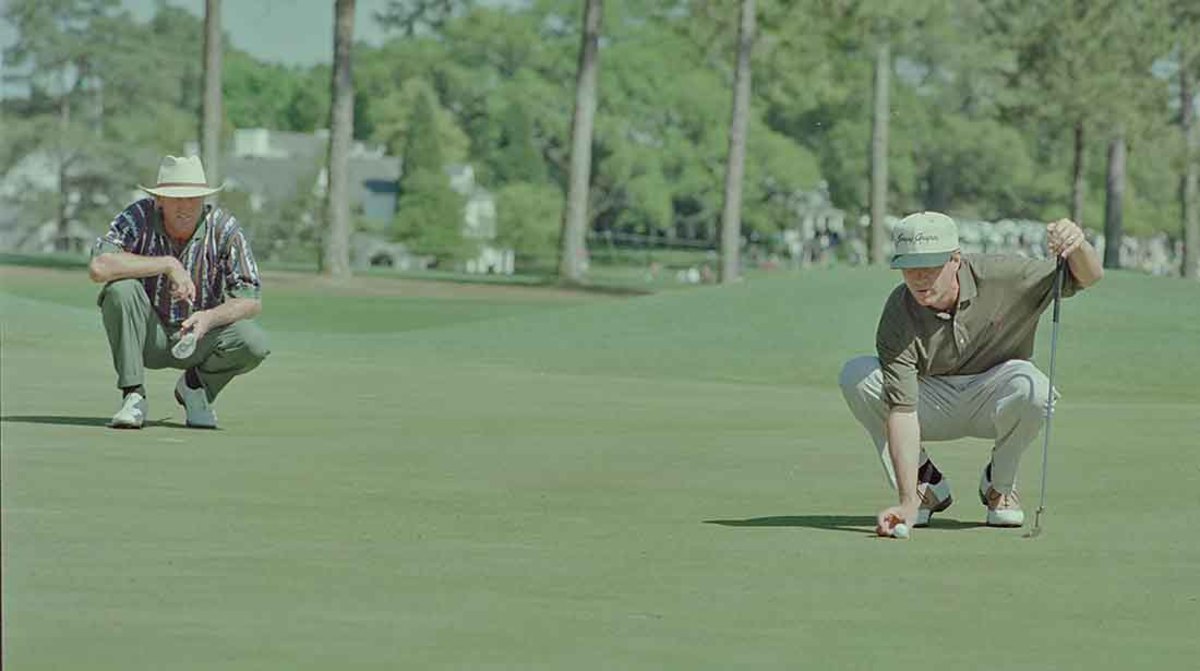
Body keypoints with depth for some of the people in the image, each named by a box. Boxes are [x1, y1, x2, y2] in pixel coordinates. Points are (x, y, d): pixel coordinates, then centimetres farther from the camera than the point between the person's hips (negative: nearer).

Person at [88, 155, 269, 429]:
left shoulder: (224, 228, -15)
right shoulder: (138, 218, -18)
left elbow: (252, 301, -16)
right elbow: (98, 267, -34)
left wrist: (210, 317, -36)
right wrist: (168, 264, -33)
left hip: (199, 335, 1)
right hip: (149, 334, -1)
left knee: (254, 343, -27)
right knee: (121, 289, -30)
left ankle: (195, 386, 5)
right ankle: (134, 397, -19)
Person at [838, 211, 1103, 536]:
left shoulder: (1000, 277, -22)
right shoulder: (898, 317, -24)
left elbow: (1089, 276, -17)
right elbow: (902, 411, -31)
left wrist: (1077, 245, -43)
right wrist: (907, 502, -40)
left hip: (991, 400, 0)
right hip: (933, 407, 0)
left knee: (1030, 386, -36)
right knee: (856, 375, -26)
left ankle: (999, 484, -6)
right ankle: (924, 483, -7)